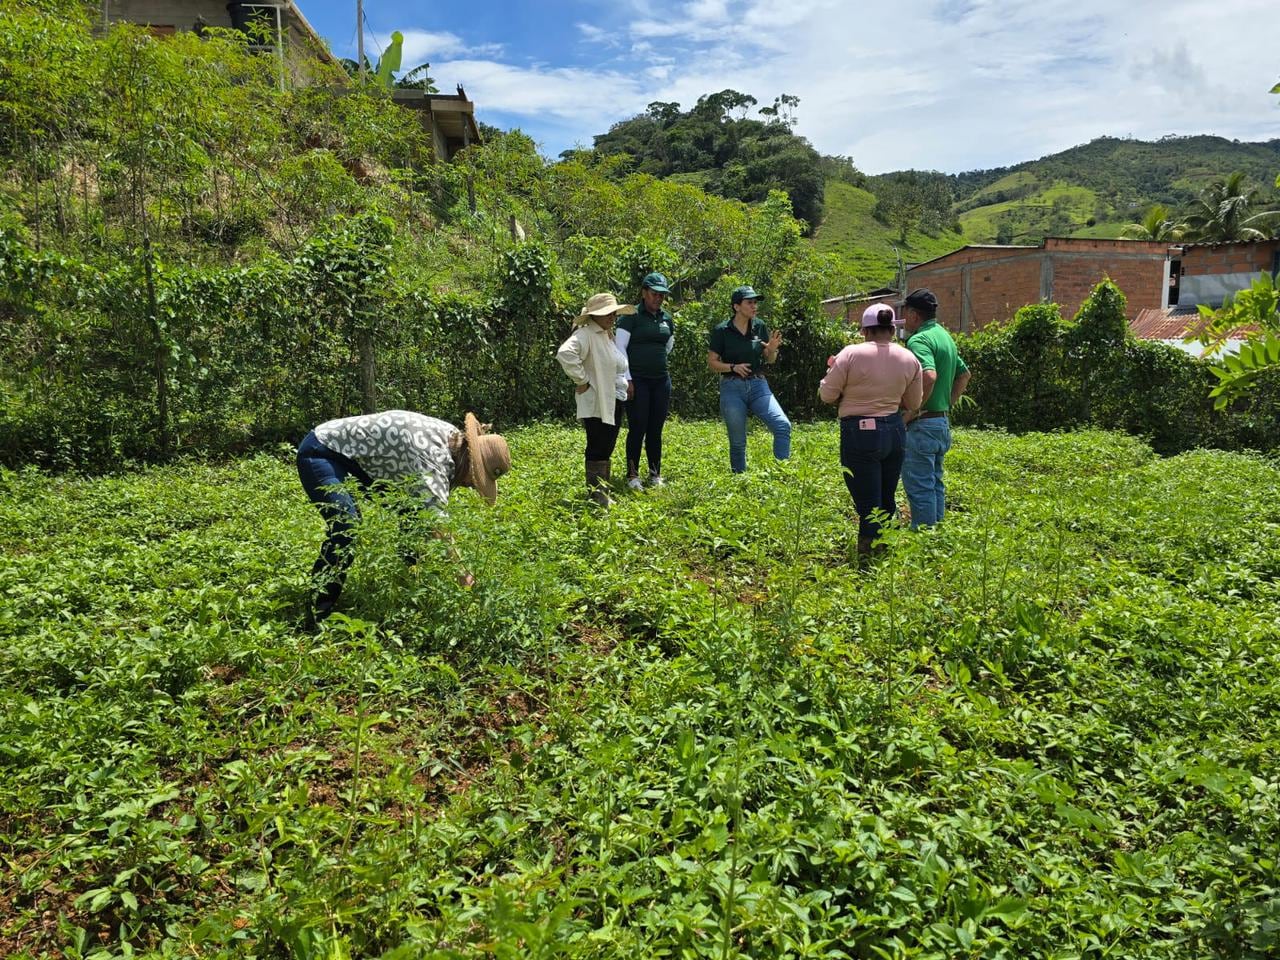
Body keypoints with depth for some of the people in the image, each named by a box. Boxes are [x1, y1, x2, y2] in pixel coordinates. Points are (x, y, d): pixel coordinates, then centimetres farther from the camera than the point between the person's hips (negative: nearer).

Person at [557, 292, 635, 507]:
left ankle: (603, 494, 24)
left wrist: (626, 383, 15)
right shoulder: (585, 334, -14)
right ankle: (596, 496, 2)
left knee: (606, 450, 14)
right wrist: (581, 380, -24)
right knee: (597, 450, -5)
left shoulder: (608, 335, 16)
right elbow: (565, 353, -32)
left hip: (614, 401, 9)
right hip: (596, 403, -9)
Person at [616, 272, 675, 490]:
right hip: (637, 381, -5)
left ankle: (655, 474, 17)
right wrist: (627, 379, -13)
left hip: (661, 380, 5)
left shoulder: (667, 318, 11)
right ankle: (632, 475, 6)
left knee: (656, 429, 8)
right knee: (637, 429, -4)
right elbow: (620, 347, -9)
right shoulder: (631, 316, -6)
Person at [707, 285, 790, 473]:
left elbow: (769, 360, 12)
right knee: (738, 442, 4)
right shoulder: (722, 331, -5)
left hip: (758, 385, 3)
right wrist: (733, 367, -17)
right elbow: (711, 362, -1)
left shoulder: (760, 326, 4)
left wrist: (772, 349, -10)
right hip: (732, 388, -2)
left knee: (783, 425, -17)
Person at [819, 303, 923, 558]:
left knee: (869, 504, 0)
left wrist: (831, 371, 11)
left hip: (860, 433, -5)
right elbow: (913, 403, 10)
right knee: (888, 499, 19)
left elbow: (827, 395, -7)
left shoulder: (851, 354, -12)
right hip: (895, 431, 5)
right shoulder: (909, 358, 2)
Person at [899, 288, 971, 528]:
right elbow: (964, 374, 25)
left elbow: (929, 376, -32)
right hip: (942, 422, 10)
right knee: (934, 483, 16)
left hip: (922, 424, -10)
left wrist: (911, 412, -24)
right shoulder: (944, 336, 15)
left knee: (918, 485, -4)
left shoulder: (919, 340, -16)